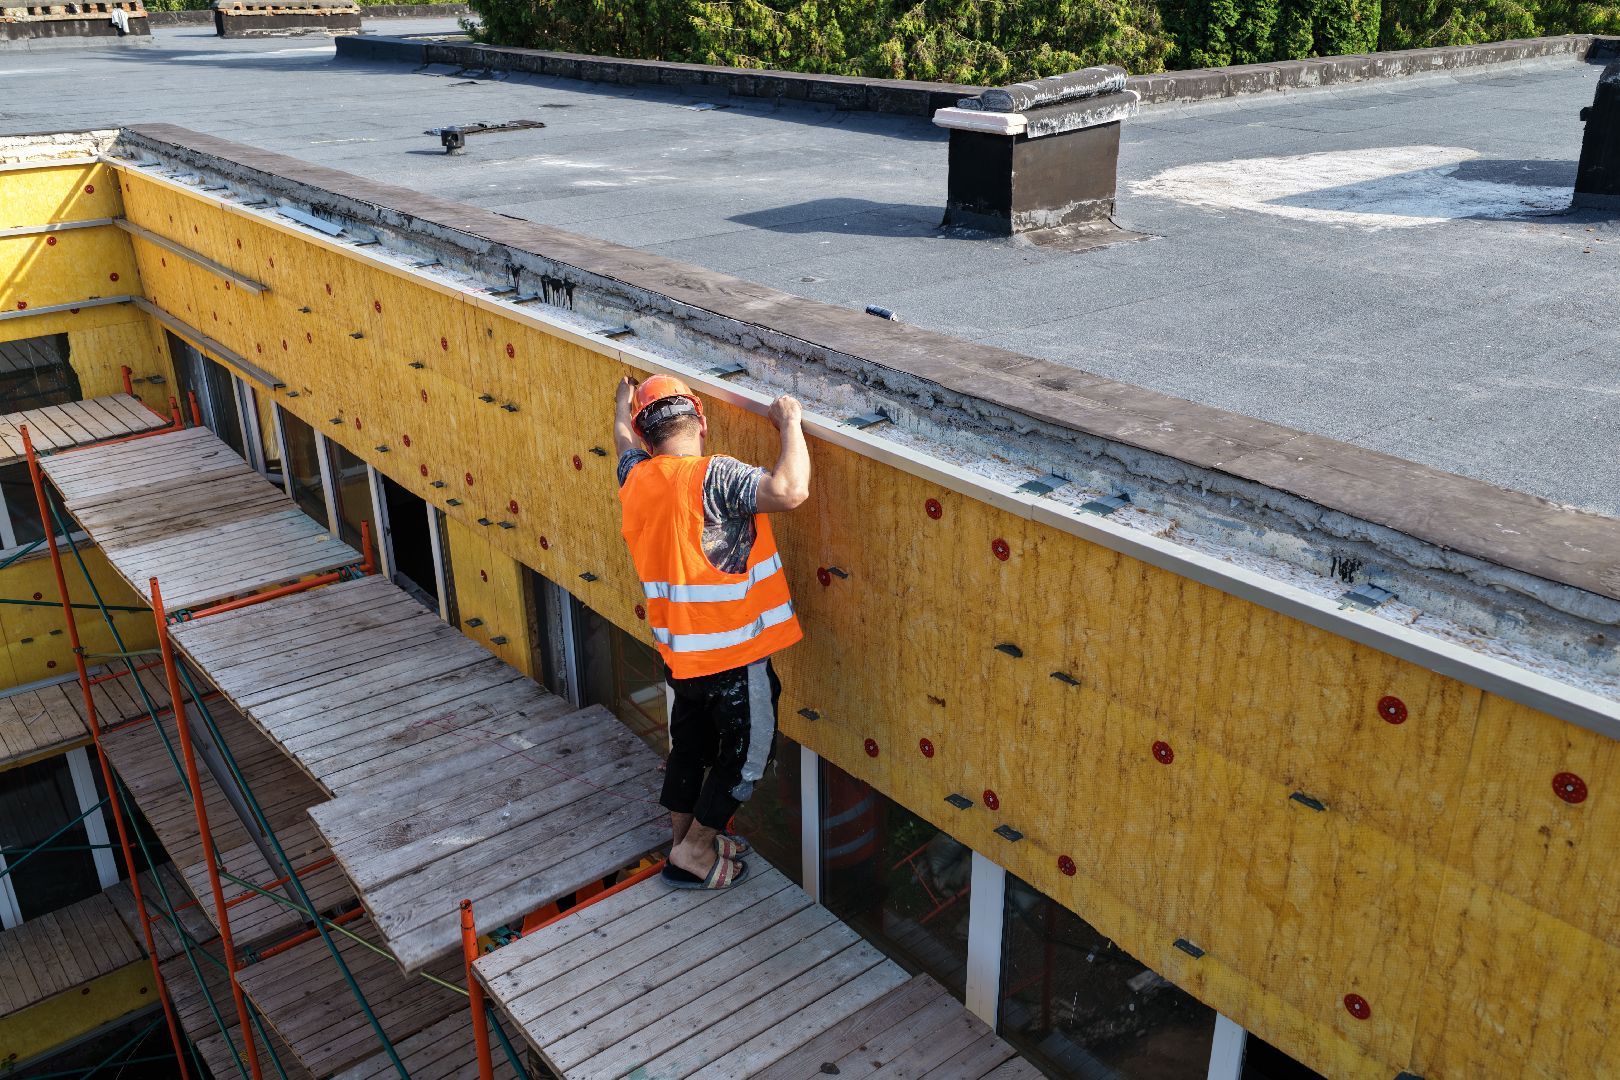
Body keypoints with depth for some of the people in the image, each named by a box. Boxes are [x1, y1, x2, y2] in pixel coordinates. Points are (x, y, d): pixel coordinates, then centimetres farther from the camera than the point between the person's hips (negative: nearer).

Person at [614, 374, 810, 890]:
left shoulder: (635, 478, -2)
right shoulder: (712, 477, -24)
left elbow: (624, 438, 22)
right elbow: (790, 490, -38)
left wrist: (624, 401, 43)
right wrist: (789, 424, -22)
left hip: (680, 649, 7)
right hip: (734, 653, -7)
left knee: (690, 744, 25)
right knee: (747, 751, 13)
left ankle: (684, 836, 41)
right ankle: (693, 853, 21)